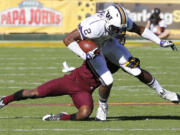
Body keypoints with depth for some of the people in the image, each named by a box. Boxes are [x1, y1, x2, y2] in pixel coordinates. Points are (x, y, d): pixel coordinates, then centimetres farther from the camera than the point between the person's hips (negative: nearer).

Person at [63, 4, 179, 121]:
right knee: (107, 81, -20)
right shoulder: (95, 27, -42)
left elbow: (139, 29, -5)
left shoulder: (122, 20, -25)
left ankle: (162, 92, 18)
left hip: (108, 44, 4)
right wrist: (84, 55, -45)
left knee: (136, 69, -2)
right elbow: (68, 39, -37)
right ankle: (103, 107, 11)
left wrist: (161, 42, -8)